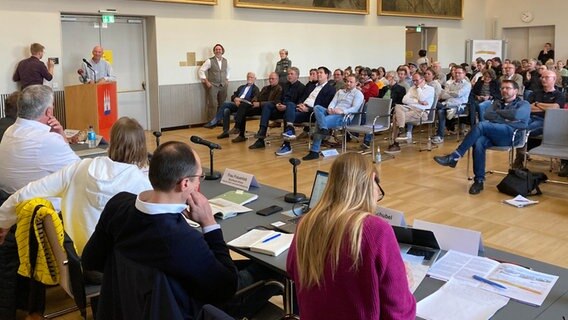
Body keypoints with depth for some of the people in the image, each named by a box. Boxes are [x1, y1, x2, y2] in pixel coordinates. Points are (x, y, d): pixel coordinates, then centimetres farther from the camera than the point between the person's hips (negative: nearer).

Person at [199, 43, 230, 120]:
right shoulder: (210, 61, -6)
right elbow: (201, 70, -5)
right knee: (213, 104, -6)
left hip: (223, 85, 5)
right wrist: (206, 81, -9)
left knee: (222, 104, 7)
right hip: (213, 86, -4)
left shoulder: (225, 61, 8)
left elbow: (228, 70, 27)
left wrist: (227, 80, 15)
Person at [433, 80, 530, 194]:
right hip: (493, 133, 5)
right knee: (478, 143, -33)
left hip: (512, 134, -4)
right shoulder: (497, 103, 30)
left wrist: (498, 112, 5)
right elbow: (487, 115, 9)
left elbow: (516, 115, -9)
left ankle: (454, 157, -31)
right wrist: (504, 119, -5)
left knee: (481, 126, -31)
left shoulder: (524, 104, 15)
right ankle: (479, 181, -29)